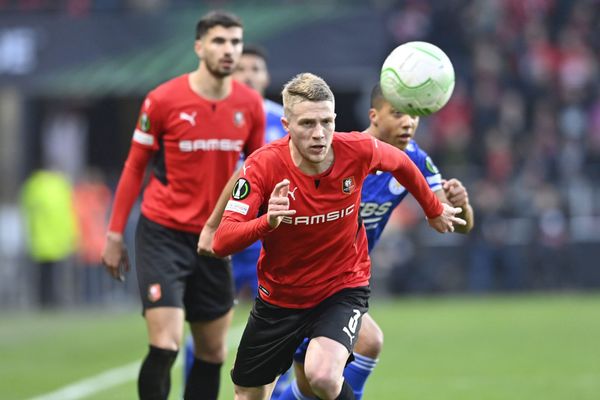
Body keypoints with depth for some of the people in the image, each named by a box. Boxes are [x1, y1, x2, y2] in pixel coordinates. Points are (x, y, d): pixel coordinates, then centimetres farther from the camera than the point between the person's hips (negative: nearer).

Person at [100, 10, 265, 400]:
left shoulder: (250, 105, 1)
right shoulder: (163, 100, -9)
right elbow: (135, 167, 0)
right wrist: (115, 234, -1)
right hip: (163, 235, -4)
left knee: (213, 354, 7)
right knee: (165, 346, -15)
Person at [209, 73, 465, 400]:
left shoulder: (357, 151, -19)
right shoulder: (262, 166, -23)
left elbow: (400, 163, 6)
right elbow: (221, 243, -28)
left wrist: (434, 211, 20)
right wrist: (267, 221, -46)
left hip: (343, 289, -1)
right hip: (279, 296, 1)